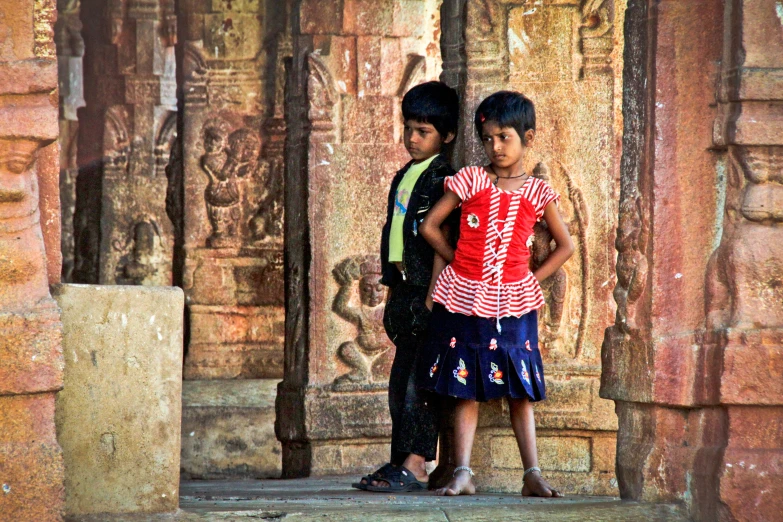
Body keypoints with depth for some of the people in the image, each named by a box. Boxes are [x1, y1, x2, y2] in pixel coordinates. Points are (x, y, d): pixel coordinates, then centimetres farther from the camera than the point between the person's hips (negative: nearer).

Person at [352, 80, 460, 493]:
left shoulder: (441, 179, -9)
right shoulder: (404, 177, 18)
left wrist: (432, 296, -19)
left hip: (427, 290, -9)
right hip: (404, 289, 9)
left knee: (418, 381, -10)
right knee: (400, 380, 9)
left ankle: (416, 466, -11)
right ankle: (399, 462, 13)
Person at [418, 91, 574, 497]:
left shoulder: (537, 192, 2)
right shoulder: (470, 180, -1)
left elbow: (565, 245, 11)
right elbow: (429, 226, 4)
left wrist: (532, 280, 2)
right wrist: (458, 262, 3)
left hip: (513, 302, 1)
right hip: (466, 297, -1)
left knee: (520, 391, 3)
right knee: (465, 390, 0)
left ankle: (532, 475, 2)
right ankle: (462, 474, 0)